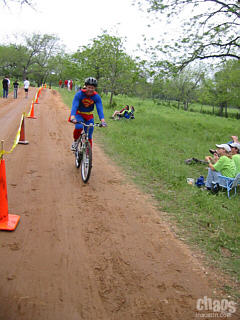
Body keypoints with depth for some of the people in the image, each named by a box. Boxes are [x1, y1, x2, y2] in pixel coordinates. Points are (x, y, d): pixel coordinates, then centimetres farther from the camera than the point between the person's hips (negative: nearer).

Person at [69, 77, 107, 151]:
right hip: (79, 114, -2)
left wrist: (102, 120, -41)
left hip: (89, 116, 2)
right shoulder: (79, 94, -22)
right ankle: (75, 141, -4)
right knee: (79, 127, -33)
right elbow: (74, 106, -32)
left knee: (89, 137, -1)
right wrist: (72, 117, -50)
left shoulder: (97, 97, -16)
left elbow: (100, 109, -24)